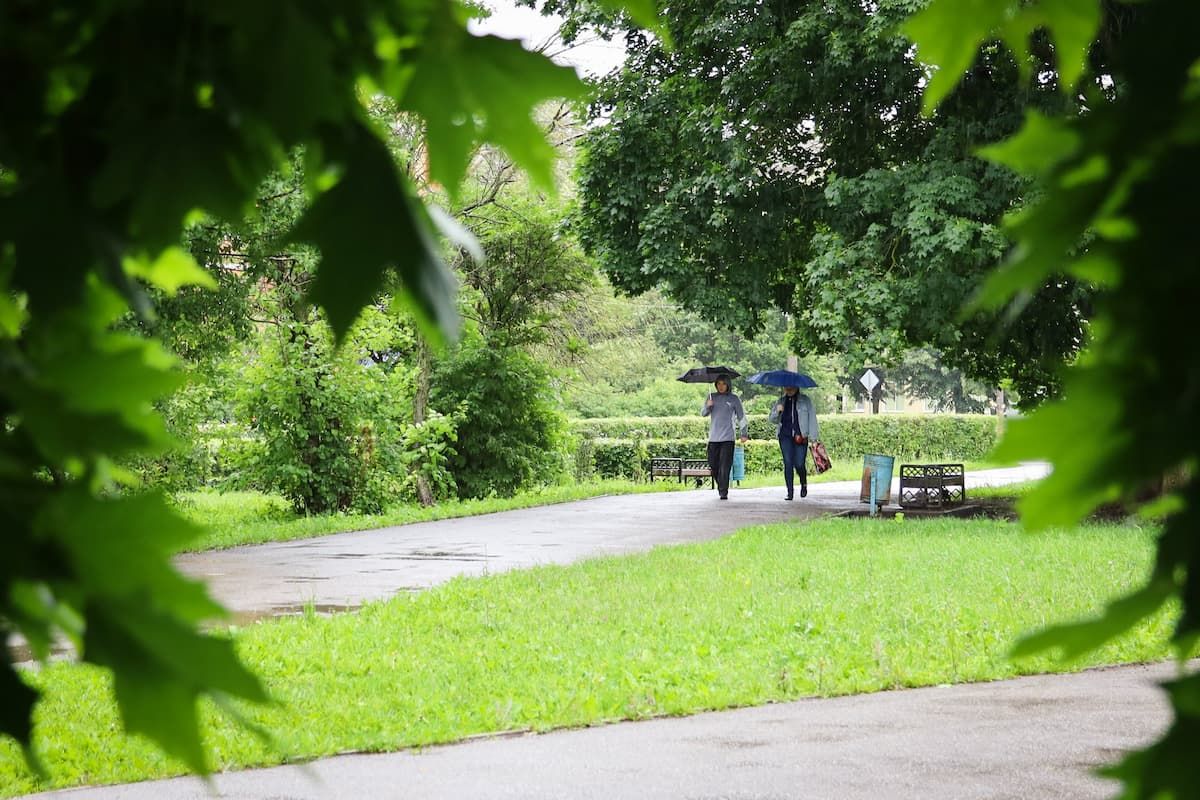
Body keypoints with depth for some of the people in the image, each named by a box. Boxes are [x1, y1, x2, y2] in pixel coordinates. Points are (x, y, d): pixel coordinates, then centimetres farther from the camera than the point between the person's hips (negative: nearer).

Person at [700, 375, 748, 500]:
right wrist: (707, 406, -14)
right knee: (713, 465, 6)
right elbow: (703, 413, 7)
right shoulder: (712, 397, 10)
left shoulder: (734, 399, 3)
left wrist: (744, 433, 2)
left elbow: (741, 416, 7)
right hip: (713, 438, 3)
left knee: (725, 467, -10)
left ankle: (723, 493, -9)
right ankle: (720, 487, 26)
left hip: (727, 438, -3)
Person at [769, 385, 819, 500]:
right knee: (788, 464, -3)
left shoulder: (805, 400, 4)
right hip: (785, 436, 2)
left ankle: (804, 484, 25)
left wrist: (813, 437, -4)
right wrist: (777, 411, -9)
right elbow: (771, 418, 13)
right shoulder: (781, 401, 13)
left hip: (800, 437, -2)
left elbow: (812, 417, 3)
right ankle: (790, 493, 3)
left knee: (799, 464, -6)